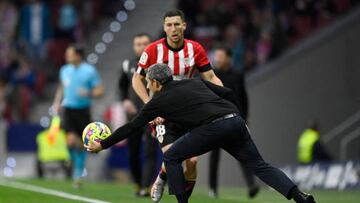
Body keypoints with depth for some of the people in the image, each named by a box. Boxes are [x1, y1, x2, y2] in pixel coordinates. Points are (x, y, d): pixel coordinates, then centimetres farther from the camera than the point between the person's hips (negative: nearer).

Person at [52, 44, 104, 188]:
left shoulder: (90, 71, -6)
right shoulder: (65, 70, 6)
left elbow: (100, 90, -5)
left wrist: (88, 93, -23)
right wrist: (57, 102, 9)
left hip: (83, 111, -2)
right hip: (68, 110, 2)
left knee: (81, 144, 5)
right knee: (71, 141, -17)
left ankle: (78, 175, 18)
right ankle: (74, 162, 13)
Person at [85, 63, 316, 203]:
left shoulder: (159, 101, 15)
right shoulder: (195, 83, 29)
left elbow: (131, 128, 20)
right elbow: (229, 94, 24)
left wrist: (102, 145, 28)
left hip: (212, 127, -6)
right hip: (235, 121, 6)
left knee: (172, 158, 12)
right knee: (259, 165, 10)